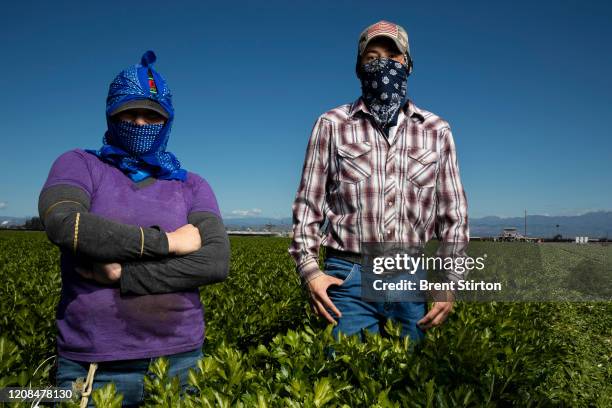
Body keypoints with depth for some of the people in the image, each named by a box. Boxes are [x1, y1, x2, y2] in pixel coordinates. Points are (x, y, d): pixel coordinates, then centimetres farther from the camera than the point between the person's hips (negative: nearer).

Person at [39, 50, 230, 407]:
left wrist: (123, 274, -16)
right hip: (93, 367, -1)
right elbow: (63, 225, -19)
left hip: (180, 359, 2)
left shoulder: (193, 186, 4)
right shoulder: (79, 165, 2)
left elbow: (217, 262, -10)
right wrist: (166, 241, -16)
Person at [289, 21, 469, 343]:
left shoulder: (437, 131, 8)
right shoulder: (331, 125, 3)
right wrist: (309, 269, -9)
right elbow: (308, 204, 3)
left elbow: (453, 213, 10)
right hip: (349, 278, -2)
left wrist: (450, 281, 1)